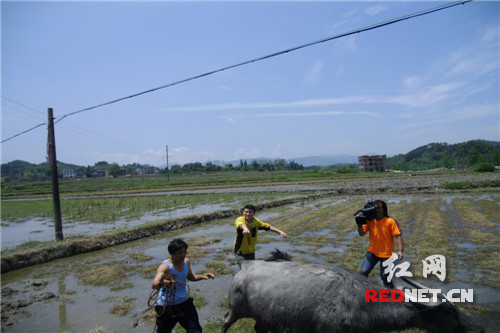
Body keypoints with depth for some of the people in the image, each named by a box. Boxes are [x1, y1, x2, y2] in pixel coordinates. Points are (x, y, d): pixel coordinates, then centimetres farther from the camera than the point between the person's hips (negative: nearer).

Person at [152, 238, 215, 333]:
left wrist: (202, 276, -4)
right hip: (166, 306, -5)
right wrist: (163, 282, -66)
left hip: (184, 302, 5)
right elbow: (154, 285, -43)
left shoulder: (186, 261, -5)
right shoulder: (165, 266, -25)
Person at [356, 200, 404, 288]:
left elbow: (398, 236, -12)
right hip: (372, 252, 3)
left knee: (385, 276, 6)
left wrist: (400, 250, -20)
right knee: (363, 272, -3)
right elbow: (361, 233, -4)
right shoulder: (370, 221, -3)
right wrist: (360, 224, -21)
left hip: (386, 254, -3)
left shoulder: (390, 221, -12)